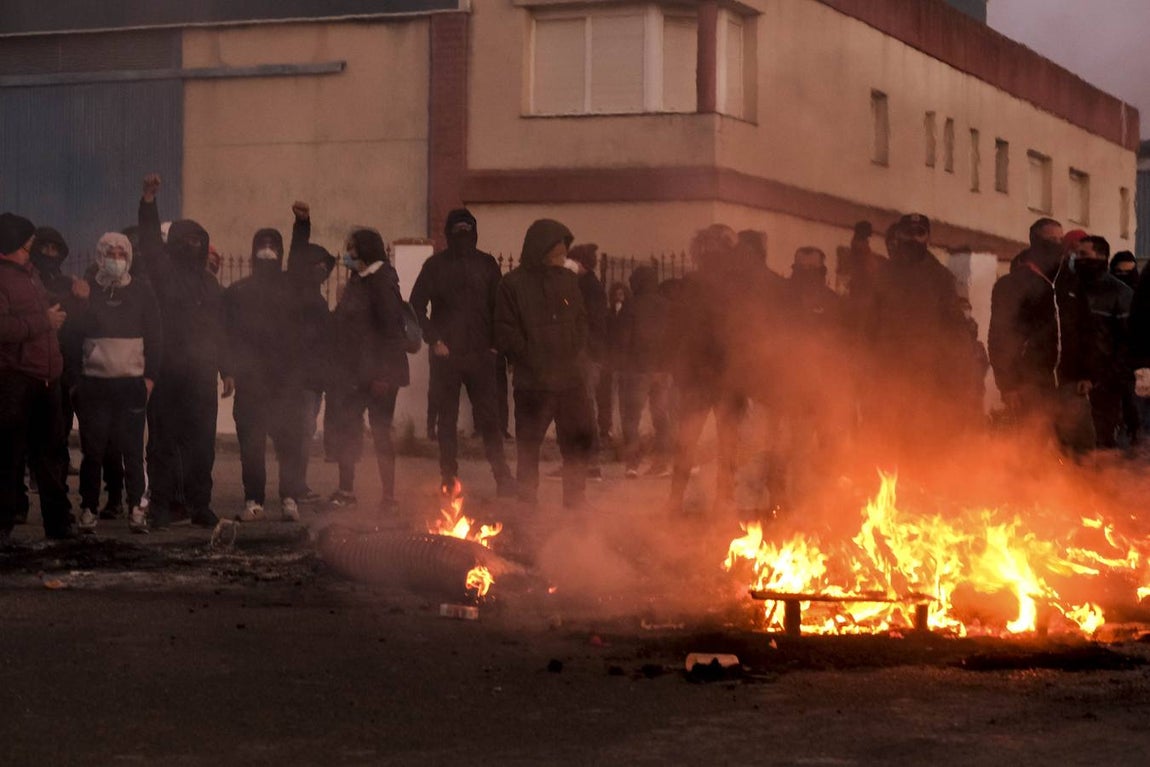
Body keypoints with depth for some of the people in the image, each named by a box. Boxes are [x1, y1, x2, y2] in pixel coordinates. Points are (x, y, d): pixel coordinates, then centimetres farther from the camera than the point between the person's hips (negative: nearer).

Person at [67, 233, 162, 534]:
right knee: (93, 450, 0)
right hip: (94, 383, 0)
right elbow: (73, 336, 8)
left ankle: (136, 509, 2)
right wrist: (77, 373, -1)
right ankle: (88, 509, 6)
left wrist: (150, 376, 0)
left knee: (132, 449, -1)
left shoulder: (141, 291, 8)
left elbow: (155, 337, 8)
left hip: (132, 382, 0)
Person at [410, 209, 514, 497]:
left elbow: (497, 307, 9)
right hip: (446, 354, 0)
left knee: (489, 418, -3)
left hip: (480, 354, 0)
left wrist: (495, 343, -2)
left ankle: (502, 476, 0)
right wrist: (434, 340, -6)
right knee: (446, 420, 5)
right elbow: (416, 306, 3)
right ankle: (448, 478, 11)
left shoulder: (486, 264, 6)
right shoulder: (436, 265, 2)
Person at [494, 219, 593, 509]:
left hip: (570, 378, 5)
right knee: (528, 445, 3)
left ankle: (575, 501, 20)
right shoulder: (513, 284, -6)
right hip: (533, 383, -5)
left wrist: (577, 354, 6)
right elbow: (505, 332, -8)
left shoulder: (568, 280, 9)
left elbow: (581, 320, 18)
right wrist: (530, 359, -9)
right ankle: (527, 504, 13)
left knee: (580, 440, 8)